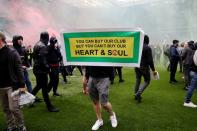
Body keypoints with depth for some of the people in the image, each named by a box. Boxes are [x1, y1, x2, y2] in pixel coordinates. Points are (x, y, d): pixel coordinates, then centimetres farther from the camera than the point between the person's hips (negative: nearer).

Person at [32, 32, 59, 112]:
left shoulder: (36, 45, 14)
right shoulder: (43, 46, -17)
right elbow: (43, 59, -24)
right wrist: (47, 67, -15)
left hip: (36, 69, 10)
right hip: (41, 70, -10)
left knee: (39, 86, 23)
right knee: (44, 88, -4)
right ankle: (49, 106, 5)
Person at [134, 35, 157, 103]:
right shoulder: (148, 48, -13)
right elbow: (150, 60, -15)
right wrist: (153, 70, -10)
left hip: (137, 66, 6)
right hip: (144, 67, -6)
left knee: (138, 80, 17)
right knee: (147, 81, 7)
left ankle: (136, 95, 25)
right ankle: (138, 94, -8)